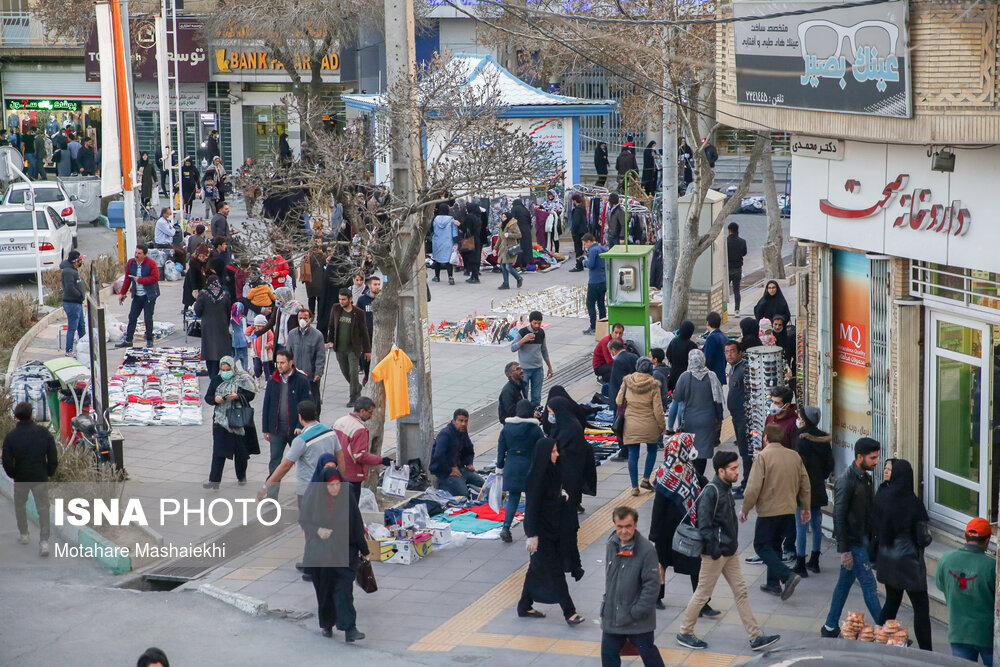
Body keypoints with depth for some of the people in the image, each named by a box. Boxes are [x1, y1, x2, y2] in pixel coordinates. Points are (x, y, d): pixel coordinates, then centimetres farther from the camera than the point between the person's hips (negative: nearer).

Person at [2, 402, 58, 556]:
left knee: (20, 505, 23)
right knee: (43, 508, 4)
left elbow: (7, 462, -12)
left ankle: (23, 535, 35)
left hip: (21, 478, 0)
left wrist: (12, 474, 8)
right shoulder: (44, 432, -10)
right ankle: (44, 541, -7)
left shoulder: (10, 436, -13)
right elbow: (53, 458, -8)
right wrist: (50, 473, 8)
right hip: (41, 477, 0)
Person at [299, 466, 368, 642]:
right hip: (320, 553, 1)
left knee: (344, 589, -13)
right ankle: (327, 624, 32)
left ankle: (349, 630, -20)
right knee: (324, 591, 12)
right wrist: (317, 530, -18)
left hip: (343, 552, -1)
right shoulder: (313, 498, -6)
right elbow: (303, 520, 2)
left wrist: (364, 550, 4)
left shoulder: (347, 498, -6)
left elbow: (357, 525, 0)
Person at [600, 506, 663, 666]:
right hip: (611, 616, 6)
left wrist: (637, 612, -18)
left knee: (648, 653, 8)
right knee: (608, 654, 12)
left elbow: (651, 585, -18)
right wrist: (607, 601, 12)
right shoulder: (612, 545, 0)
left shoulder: (646, 550, -19)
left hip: (638, 621, -6)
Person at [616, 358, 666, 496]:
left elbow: (619, 401, 2)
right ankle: (646, 479, 16)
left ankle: (635, 487, 7)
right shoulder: (653, 385, -11)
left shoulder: (627, 382, -5)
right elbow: (658, 409, -10)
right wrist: (662, 426, 3)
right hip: (649, 425, -1)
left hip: (631, 425, 1)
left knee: (633, 455, 7)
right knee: (652, 450, 22)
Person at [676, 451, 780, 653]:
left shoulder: (726, 488, 8)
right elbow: (704, 525, -22)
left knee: (740, 591, 9)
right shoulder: (710, 492, -20)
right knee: (703, 594, 3)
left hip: (729, 552, 9)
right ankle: (684, 633, 18)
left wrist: (732, 545, 17)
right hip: (715, 554, -9)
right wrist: (714, 550, -22)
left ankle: (756, 637, 11)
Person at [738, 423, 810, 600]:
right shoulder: (795, 456, 5)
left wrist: (745, 509, -4)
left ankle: (788, 576, -15)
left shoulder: (763, 456, -14)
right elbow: (805, 484, 12)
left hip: (768, 510, -6)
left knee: (762, 546, 3)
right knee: (775, 544, 21)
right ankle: (773, 583, 21)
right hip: (789, 510, 6)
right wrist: (805, 507, 24)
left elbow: (753, 487, -17)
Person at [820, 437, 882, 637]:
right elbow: (839, 517, -19)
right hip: (853, 542, -9)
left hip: (862, 539, 9)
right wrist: (844, 550, -20)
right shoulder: (846, 481, -19)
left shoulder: (865, 478, 9)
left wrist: (871, 540, 18)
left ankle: (830, 627, 24)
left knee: (846, 581, 15)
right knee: (869, 585, -5)